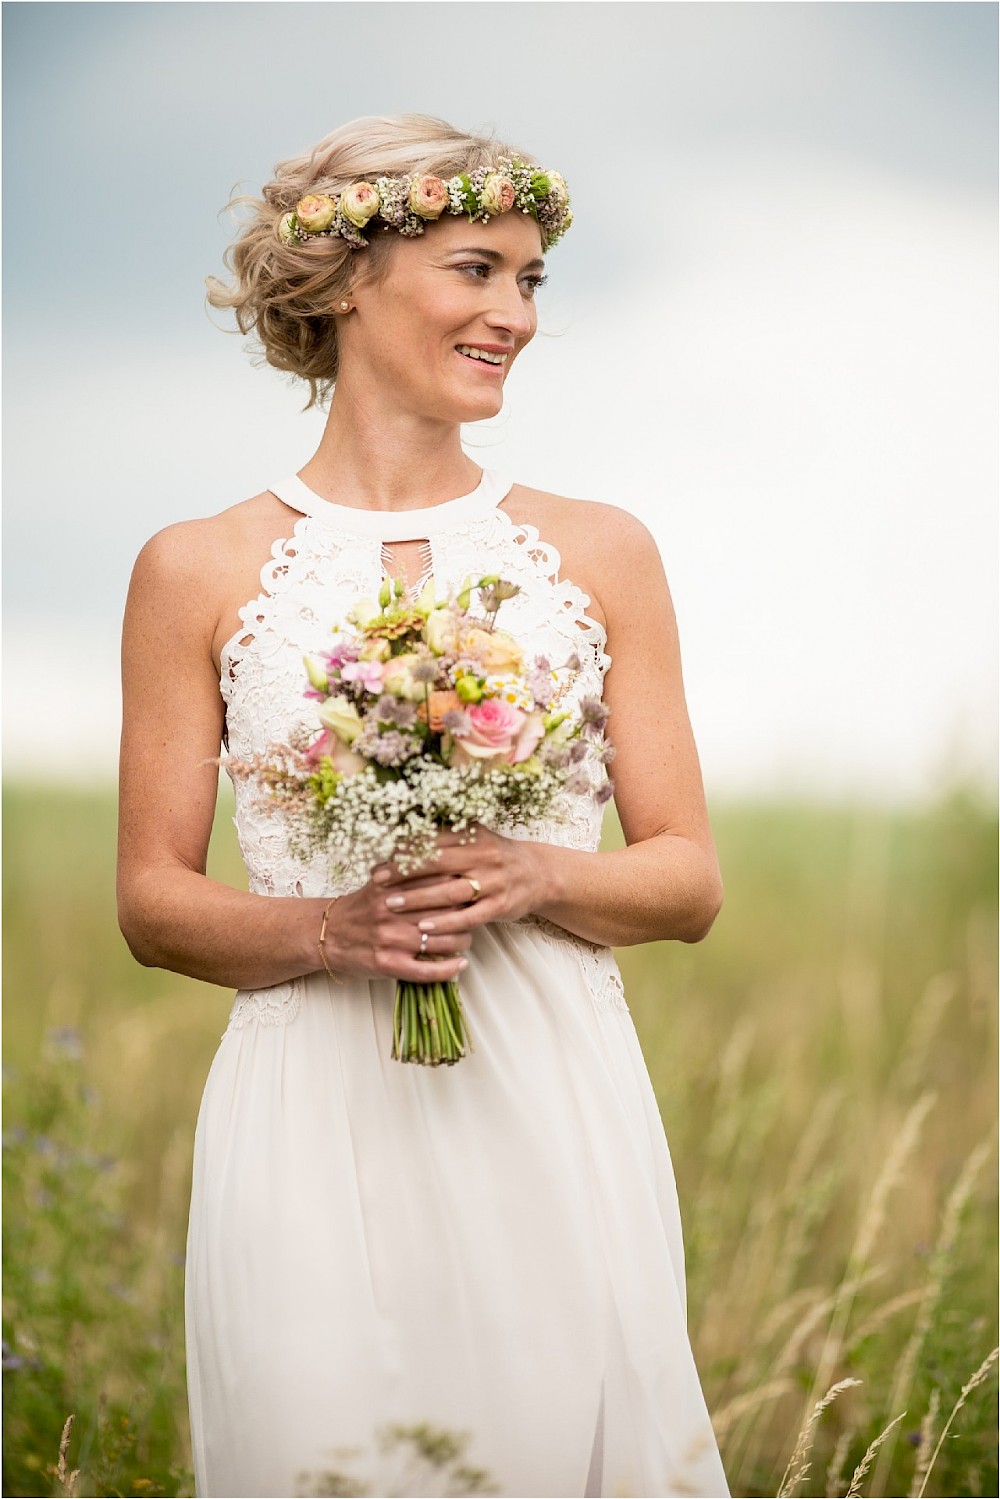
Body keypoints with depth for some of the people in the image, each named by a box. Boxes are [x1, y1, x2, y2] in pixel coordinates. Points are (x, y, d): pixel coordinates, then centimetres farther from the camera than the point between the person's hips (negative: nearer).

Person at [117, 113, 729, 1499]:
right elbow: (151, 900, 5)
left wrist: (538, 877, -12)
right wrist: (324, 930, -13)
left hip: (557, 1113, 1)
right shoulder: (200, 572, 4)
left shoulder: (599, 554, 7)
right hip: (314, 1117, -1)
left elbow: (690, 881, 8)